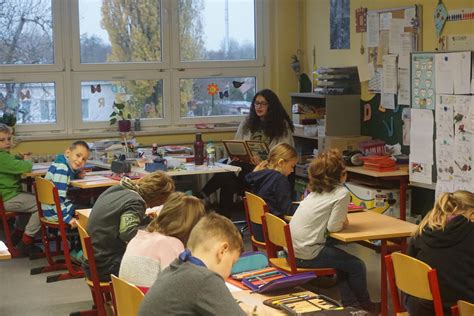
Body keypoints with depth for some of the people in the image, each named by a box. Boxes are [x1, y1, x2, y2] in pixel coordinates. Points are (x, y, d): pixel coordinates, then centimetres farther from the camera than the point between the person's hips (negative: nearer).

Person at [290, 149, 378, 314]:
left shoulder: (316, 190, 13)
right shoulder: (342, 193, -12)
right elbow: (333, 227, -15)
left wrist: (341, 220, 5)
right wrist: (343, 224, 6)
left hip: (291, 249, 9)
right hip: (307, 254, -8)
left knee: (343, 260, 26)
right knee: (358, 266, 7)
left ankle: (350, 303, 31)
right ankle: (364, 304, 29)